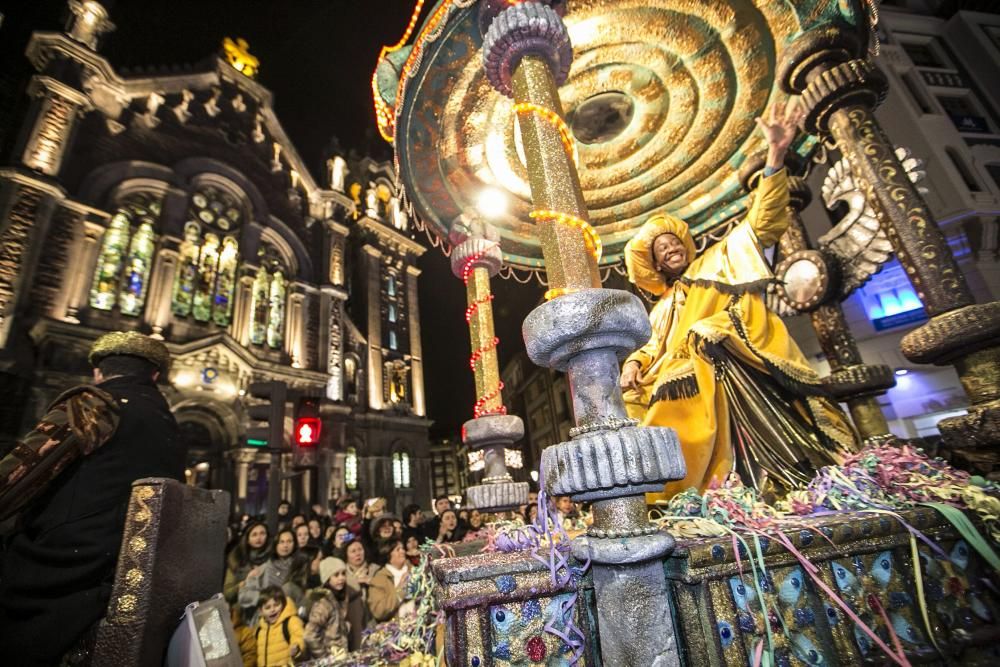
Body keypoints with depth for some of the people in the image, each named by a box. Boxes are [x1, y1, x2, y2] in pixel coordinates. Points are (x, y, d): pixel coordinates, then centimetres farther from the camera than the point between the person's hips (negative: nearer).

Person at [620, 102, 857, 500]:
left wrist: (775, 156, 2)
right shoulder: (663, 308, 31)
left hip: (737, 361, -3)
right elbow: (652, 348, 20)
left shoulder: (720, 260, 23)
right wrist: (633, 364, -3)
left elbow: (760, 224, 12)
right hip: (691, 378, 4)